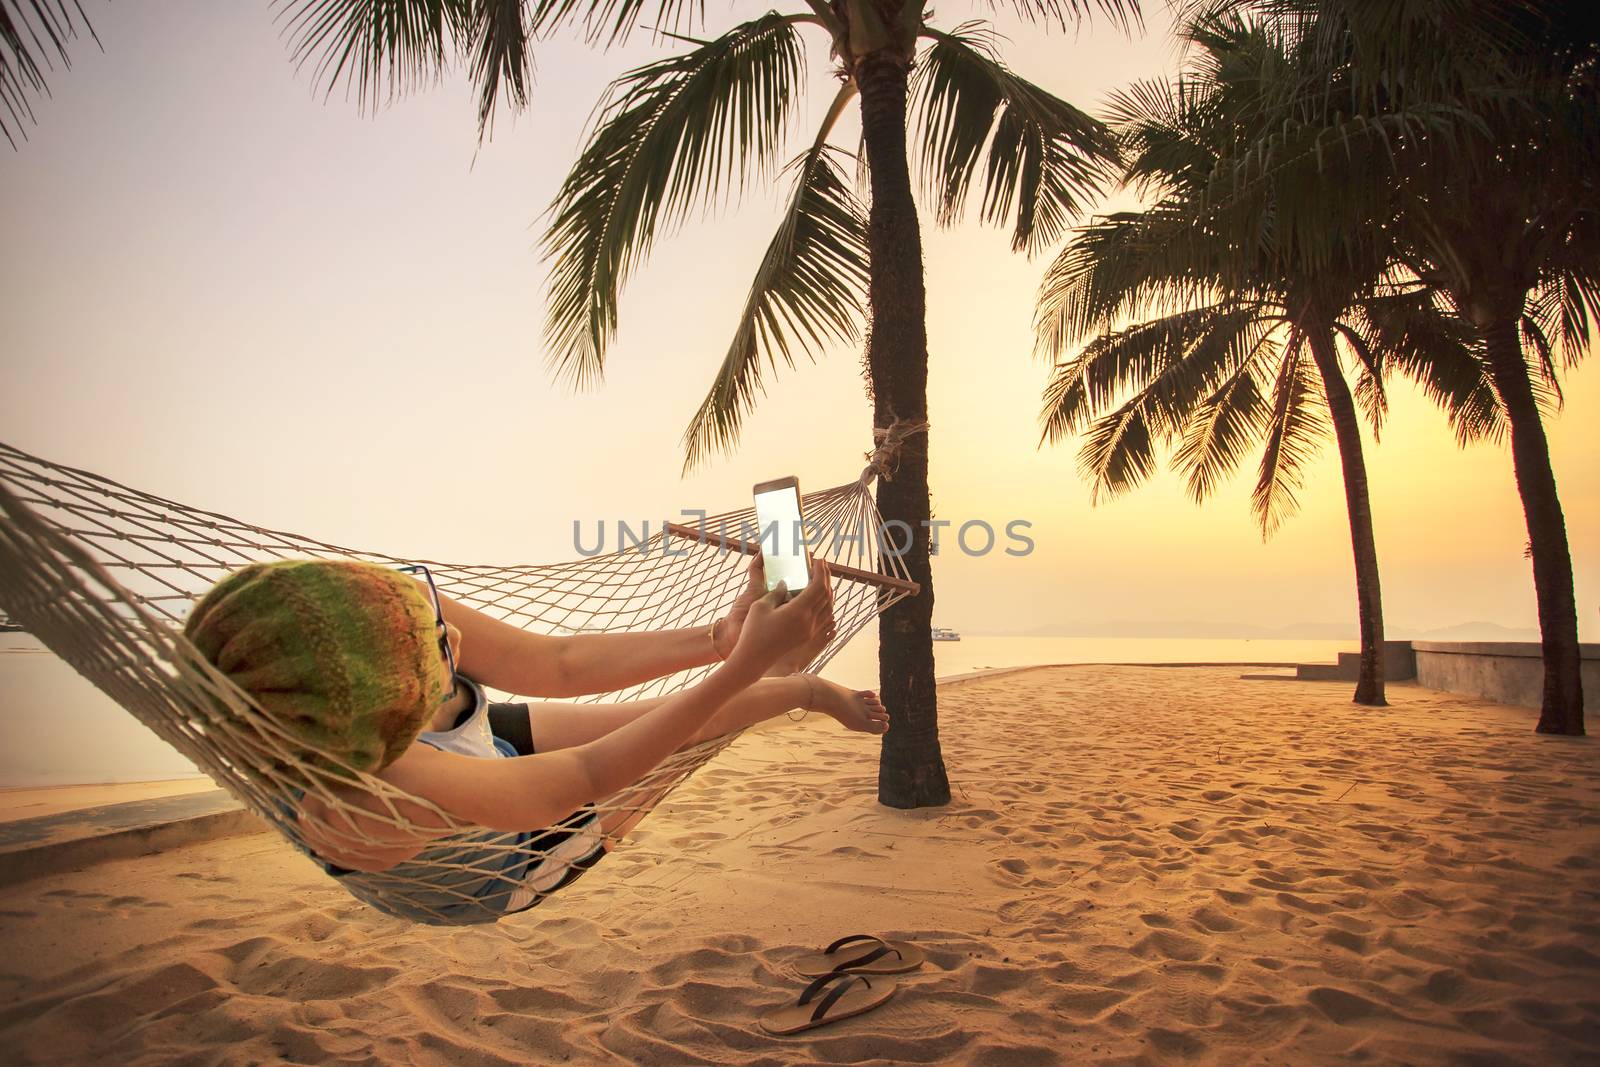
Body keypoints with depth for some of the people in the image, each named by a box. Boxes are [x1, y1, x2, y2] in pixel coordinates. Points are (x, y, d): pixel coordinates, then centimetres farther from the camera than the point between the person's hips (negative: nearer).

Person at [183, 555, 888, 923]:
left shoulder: (389, 604, -33)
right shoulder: (365, 801, -49)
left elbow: (558, 663, -24)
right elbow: (585, 777, -40)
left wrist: (722, 637, -26)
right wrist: (743, 661, -40)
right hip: (499, 874, -4)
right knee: (704, 715, 1)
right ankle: (800, 688, 29)